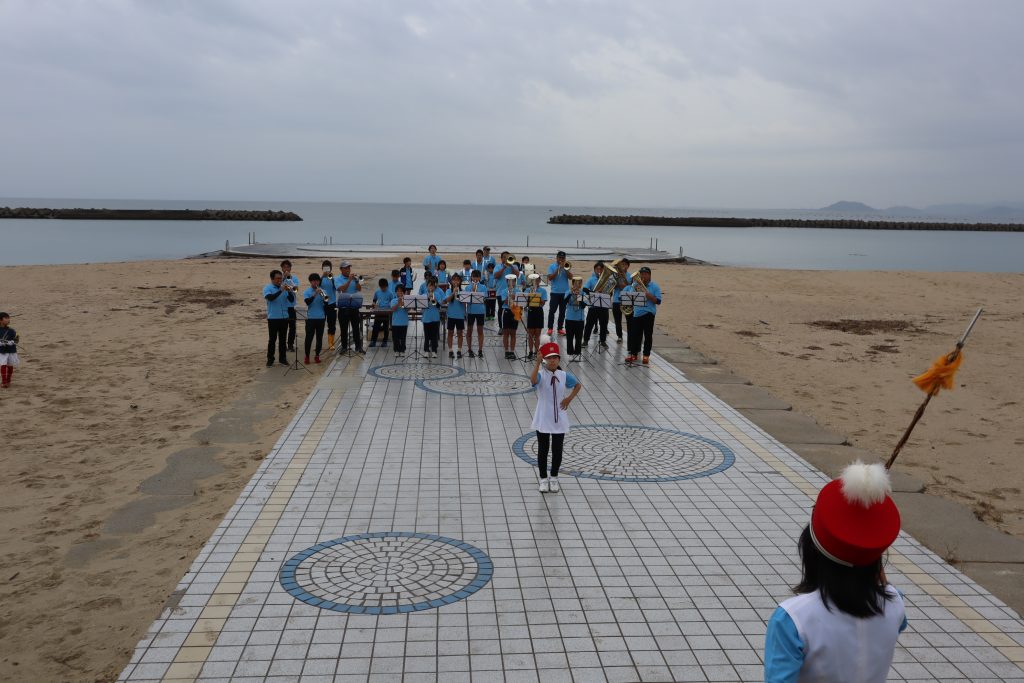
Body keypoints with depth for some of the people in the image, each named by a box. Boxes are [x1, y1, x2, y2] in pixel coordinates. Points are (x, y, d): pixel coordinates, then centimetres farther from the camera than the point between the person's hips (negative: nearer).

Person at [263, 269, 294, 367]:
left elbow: (292, 300, -2)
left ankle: (282, 358, 16)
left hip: (284, 317, 3)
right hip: (273, 318, -3)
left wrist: (289, 291, -19)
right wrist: (281, 291, -29)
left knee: (283, 339, 9)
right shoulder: (267, 288, -2)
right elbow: (270, 297, -22)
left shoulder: (284, 287, 7)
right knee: (272, 339, 1)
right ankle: (270, 359, 7)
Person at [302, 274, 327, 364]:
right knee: (309, 337, -1)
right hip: (310, 318, -3)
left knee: (319, 337, 7)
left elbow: (326, 304, 4)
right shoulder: (307, 292, 0)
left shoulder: (322, 291, 6)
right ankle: (307, 356, 6)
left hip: (321, 318, 3)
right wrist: (315, 294, -26)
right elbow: (308, 302, -17)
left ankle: (317, 355, 16)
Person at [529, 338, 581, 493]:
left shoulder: (564, 376, -2)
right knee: (543, 450, 7)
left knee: (557, 450, 8)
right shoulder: (541, 374, -13)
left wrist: (569, 399, 4)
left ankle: (554, 478, 25)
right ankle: (543, 479, 21)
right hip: (543, 420, -2)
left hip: (559, 420, 3)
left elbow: (578, 385, 16)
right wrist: (538, 363, -48)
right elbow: (533, 380, -38)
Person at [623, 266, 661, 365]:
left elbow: (658, 301, -7)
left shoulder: (654, 286, 0)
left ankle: (646, 355, 8)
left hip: (648, 313, -3)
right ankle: (633, 354, 14)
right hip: (636, 313, 3)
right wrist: (635, 292, -11)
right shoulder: (635, 284, 9)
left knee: (648, 335, 1)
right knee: (635, 334, 5)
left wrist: (647, 294, -17)